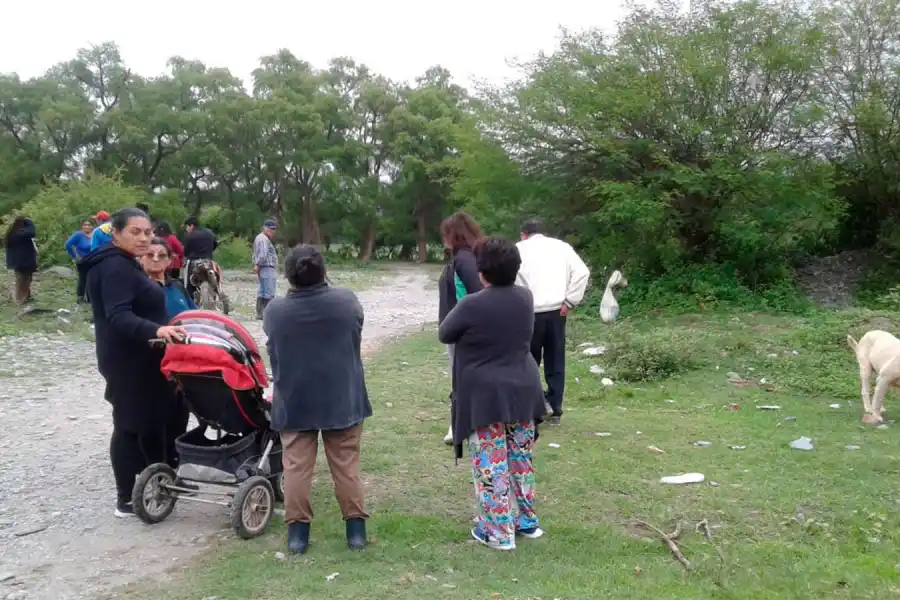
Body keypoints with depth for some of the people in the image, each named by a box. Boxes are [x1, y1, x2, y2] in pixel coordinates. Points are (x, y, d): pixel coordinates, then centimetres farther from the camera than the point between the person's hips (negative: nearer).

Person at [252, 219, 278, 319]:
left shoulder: (260, 238, 21)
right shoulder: (264, 239, -14)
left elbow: (255, 254, 23)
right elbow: (263, 255, -23)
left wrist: (256, 265, 16)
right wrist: (258, 266, -14)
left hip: (263, 269, 11)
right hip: (267, 268, -11)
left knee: (262, 292, 12)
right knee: (269, 293, -10)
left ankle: (260, 313, 16)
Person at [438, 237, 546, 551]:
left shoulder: (472, 305, -19)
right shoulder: (525, 297, -1)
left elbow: (444, 334, -2)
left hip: (485, 395, -6)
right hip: (522, 389, 6)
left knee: (491, 466, 4)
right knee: (521, 460, 18)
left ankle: (499, 532, 11)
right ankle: (527, 521, 30)